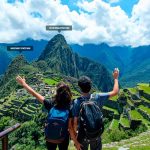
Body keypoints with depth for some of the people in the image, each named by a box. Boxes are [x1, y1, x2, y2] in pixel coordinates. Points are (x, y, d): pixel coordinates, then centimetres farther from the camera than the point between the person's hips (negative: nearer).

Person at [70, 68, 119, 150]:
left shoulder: (76, 102, -23)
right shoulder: (97, 97, -18)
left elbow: (75, 122, -18)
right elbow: (115, 92, -9)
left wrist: (74, 132, 1)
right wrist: (116, 78, 3)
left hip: (83, 134, -1)